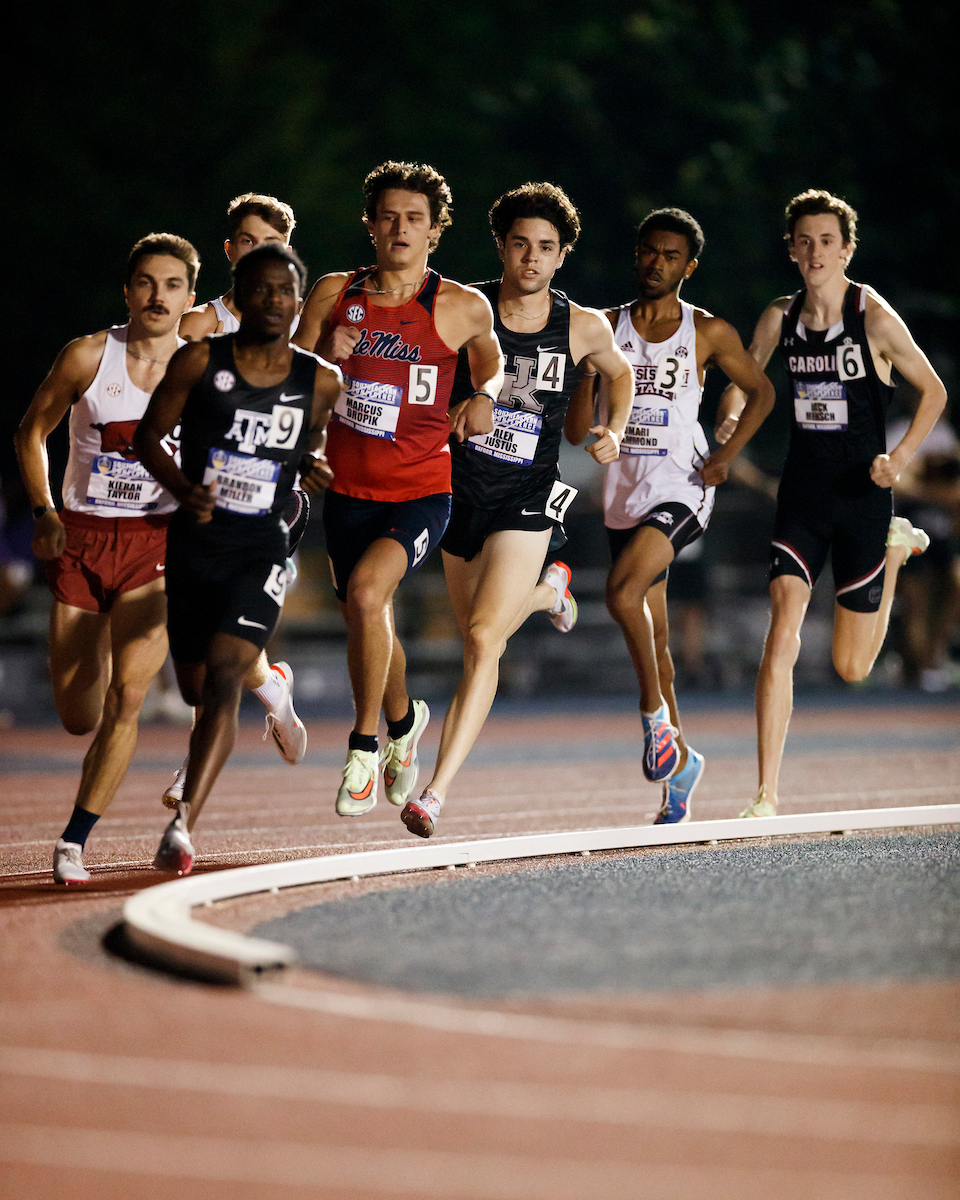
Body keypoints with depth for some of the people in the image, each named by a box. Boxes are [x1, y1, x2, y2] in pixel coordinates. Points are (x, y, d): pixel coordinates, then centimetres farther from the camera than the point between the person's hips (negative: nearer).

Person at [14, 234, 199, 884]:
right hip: (80, 538, 1)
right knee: (79, 717, 6)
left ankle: (74, 842, -9)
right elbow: (32, 433, 8)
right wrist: (44, 511, -3)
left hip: (156, 541, -1)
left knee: (125, 698, -19)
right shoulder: (89, 356, -4)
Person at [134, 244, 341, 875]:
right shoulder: (200, 361, -6)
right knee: (196, 688, 12)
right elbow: (150, 435, 1)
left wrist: (316, 463, -5)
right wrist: (183, 489, -17)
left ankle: (183, 823, -28)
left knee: (223, 675, -21)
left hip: (262, 547, -1)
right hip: (195, 542, 1)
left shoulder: (320, 380, -1)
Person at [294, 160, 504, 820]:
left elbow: (491, 358, 17)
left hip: (421, 492, -4)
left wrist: (484, 396, -4)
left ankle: (366, 745, -12)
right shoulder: (334, 294, 1)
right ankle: (404, 719, 49)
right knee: (370, 620, 17)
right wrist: (324, 358, -14)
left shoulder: (463, 307, -5)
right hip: (348, 489, 4)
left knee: (365, 592, -28)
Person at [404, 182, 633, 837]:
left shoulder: (584, 327, -3)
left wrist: (615, 432, 3)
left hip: (527, 499, -2)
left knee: (484, 639, -17)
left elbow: (620, 371, 18)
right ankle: (547, 589, 55)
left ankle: (438, 790, -17)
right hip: (461, 488, 2)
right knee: (480, 637, 19)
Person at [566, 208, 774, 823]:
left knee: (622, 592, -28)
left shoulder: (708, 332, 0)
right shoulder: (608, 327, 6)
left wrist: (727, 455, 0)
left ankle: (655, 711, -10)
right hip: (625, 496, 4)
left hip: (681, 492, -4)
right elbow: (577, 430, 8)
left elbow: (761, 390, 11)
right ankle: (681, 759, 24)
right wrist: (591, 365, -10)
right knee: (654, 639, 9)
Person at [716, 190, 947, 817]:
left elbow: (934, 391, -1)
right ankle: (767, 795, -14)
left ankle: (897, 546, 38)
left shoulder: (875, 318, -10)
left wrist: (901, 456, -15)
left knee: (852, 667, 9)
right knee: (782, 632, -16)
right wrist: (731, 419, -7)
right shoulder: (780, 318, 1)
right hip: (802, 494, 2)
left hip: (862, 495, -2)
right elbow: (744, 378, 15)